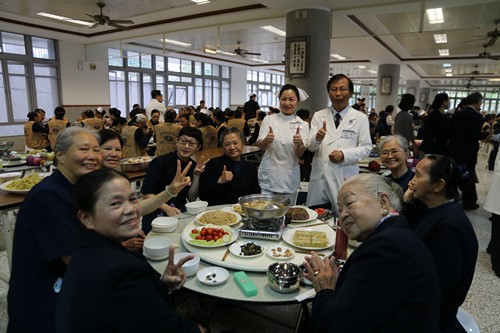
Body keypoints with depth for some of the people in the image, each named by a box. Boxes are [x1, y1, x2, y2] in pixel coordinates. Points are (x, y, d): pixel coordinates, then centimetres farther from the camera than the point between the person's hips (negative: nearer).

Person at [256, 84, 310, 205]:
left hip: (290, 180, 1)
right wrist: (266, 140, -28)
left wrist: (299, 144, -29)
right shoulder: (269, 119, 0)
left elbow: (299, 154, -7)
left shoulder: (302, 124, 1)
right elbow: (261, 147, -6)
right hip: (268, 177, -1)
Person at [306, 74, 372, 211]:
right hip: (319, 176, 2)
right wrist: (317, 138, -22)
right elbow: (310, 146, 1)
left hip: (345, 178, -1)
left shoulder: (361, 118, 3)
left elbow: (366, 147, 2)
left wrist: (344, 155, -15)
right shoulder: (318, 116, 7)